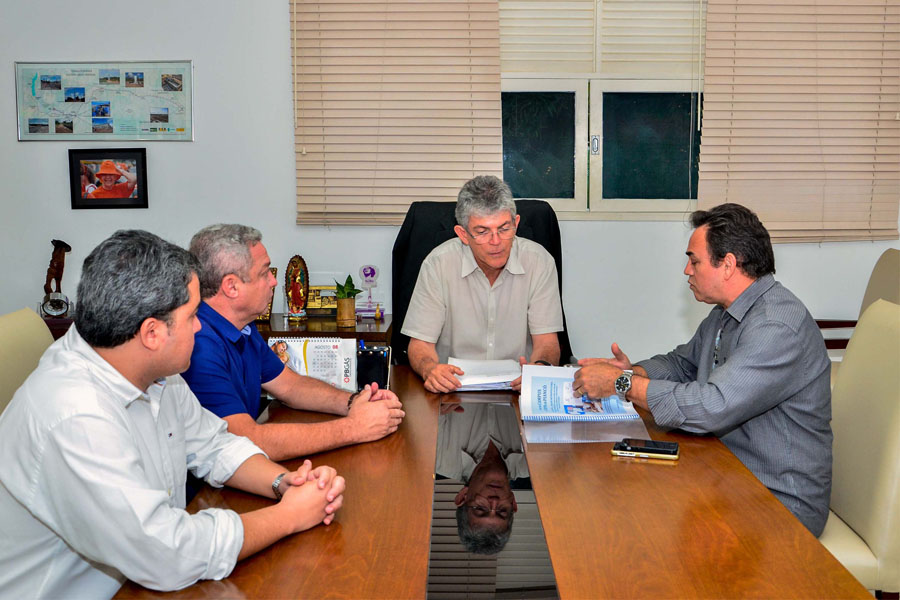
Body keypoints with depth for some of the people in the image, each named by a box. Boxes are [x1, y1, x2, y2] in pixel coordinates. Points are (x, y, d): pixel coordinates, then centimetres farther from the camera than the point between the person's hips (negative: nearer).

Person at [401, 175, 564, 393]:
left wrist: (540, 367, -25)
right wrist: (430, 369, -27)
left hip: (518, 385, -1)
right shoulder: (438, 264, -8)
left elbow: (546, 340, -2)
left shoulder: (539, 261, -4)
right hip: (453, 385, 1)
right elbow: (420, 343, -4)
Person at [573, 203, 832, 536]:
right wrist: (634, 371, 0)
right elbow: (682, 362, 22)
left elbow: (711, 408, -32)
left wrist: (622, 383, -22)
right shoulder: (726, 313, 10)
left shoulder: (779, 327, -24)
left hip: (779, 504, -9)